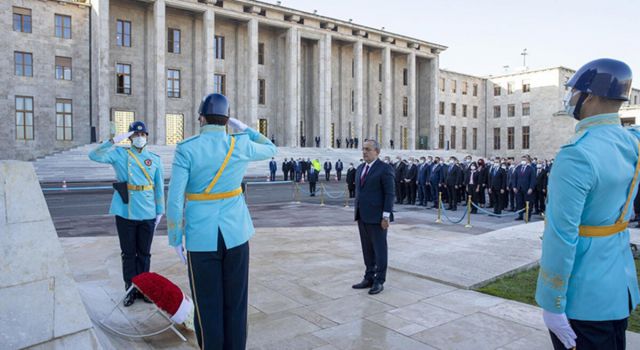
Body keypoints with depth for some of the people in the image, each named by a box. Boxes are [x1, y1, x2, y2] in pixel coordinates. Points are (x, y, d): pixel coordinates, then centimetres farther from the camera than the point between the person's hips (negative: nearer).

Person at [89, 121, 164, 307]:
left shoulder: (155, 159, 5)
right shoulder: (120, 154, 2)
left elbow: (159, 187, 9)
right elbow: (94, 155, -11)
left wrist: (159, 211, 9)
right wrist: (114, 141, -16)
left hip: (147, 214, 1)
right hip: (125, 213, -1)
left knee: (144, 253, 11)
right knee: (128, 253, 9)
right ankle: (131, 288, 22)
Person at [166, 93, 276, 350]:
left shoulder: (186, 149, -9)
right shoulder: (240, 145, -3)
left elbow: (175, 200, -11)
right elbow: (270, 150, 19)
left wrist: (176, 239, -1)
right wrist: (244, 128, 22)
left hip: (201, 237, -2)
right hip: (235, 233, 2)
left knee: (208, 307, 10)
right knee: (235, 303, 13)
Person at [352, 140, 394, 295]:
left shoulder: (385, 168, -9)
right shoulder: (360, 168, 14)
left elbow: (390, 193, -13)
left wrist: (386, 216, -17)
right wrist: (357, 212, 14)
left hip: (377, 217, -7)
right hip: (362, 216, 7)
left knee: (379, 250, 3)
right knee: (367, 249, 13)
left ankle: (379, 281, 13)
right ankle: (369, 278, 23)